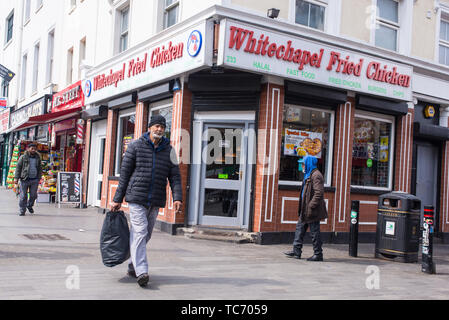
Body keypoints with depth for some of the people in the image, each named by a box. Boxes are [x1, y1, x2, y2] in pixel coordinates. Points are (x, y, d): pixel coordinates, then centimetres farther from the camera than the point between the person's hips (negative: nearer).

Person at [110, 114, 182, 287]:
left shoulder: (169, 150, 9)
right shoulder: (135, 146, 1)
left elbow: (175, 176, 5)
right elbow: (124, 174, 2)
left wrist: (177, 197, -10)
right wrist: (118, 199, 0)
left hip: (156, 201, 4)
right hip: (136, 198, -4)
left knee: (146, 235, 10)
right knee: (139, 232, -13)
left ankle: (132, 266, 26)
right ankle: (141, 271, -18)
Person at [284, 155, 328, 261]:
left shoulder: (316, 176, -15)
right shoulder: (308, 175, 17)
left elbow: (319, 193, -23)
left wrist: (311, 207, -25)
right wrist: (303, 208, 17)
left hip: (313, 210, -10)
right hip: (305, 209, 10)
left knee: (315, 232, -2)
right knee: (300, 228, 12)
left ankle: (318, 254, 7)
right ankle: (296, 251, 17)